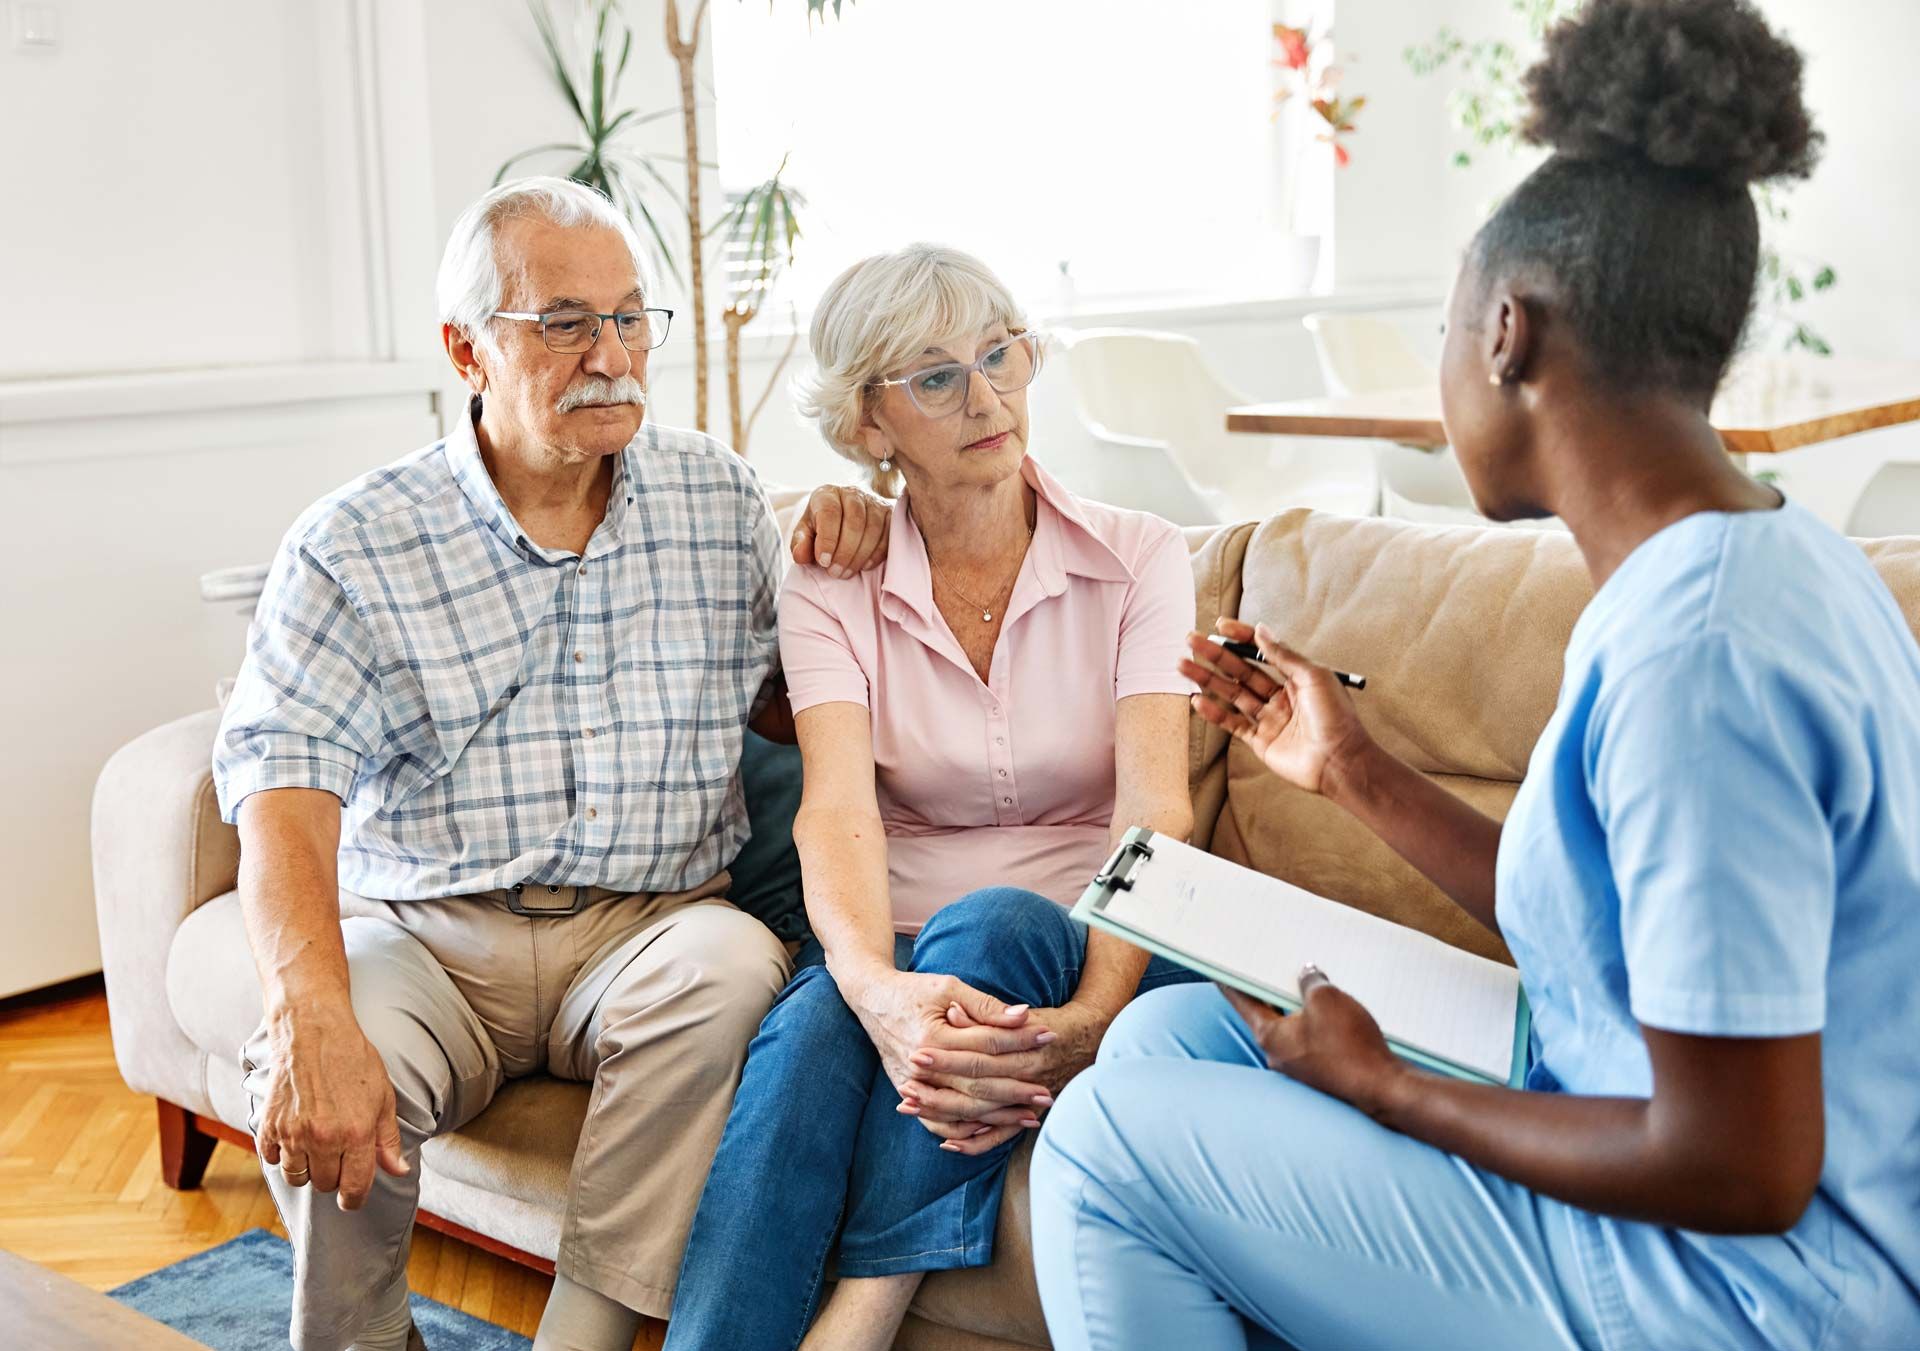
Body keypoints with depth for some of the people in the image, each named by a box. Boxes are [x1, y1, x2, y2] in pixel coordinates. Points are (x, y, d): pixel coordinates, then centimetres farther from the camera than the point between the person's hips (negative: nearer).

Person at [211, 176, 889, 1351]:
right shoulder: (355, 546, -1)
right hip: (422, 934, -1)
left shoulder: (720, 498, 9)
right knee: (311, 1084, -31)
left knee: (734, 963, -32)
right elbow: (286, 791, -12)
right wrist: (313, 1019, -30)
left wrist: (834, 581, -4)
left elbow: (786, 713, 18)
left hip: (647, 931, 2)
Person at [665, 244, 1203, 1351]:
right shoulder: (833, 589, 2)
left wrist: (1089, 1021, -33)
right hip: (893, 950, 1)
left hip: (1081, 949, 0)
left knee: (991, 926, -34)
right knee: (809, 1031, -32)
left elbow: (1155, 813, -14)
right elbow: (837, 811, -15)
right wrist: (882, 990, -37)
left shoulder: (1138, 561, -1)